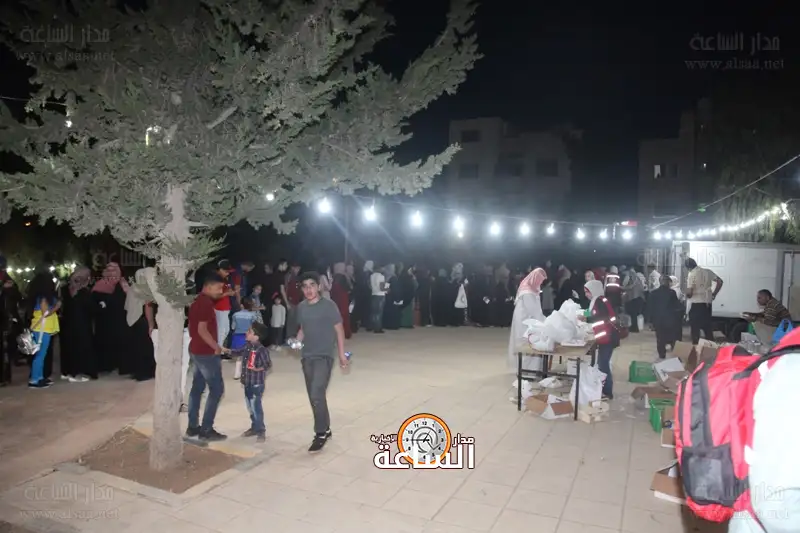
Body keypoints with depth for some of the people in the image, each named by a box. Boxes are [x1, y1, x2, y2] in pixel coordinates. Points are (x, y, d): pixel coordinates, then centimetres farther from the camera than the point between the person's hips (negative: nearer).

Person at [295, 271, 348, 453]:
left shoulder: (329, 306, -9)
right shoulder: (301, 307, 6)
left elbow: (339, 329, -5)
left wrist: (341, 354, -6)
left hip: (324, 356, -6)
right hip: (307, 357, 6)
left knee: (317, 394, -15)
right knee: (313, 396, 11)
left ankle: (321, 434, 1)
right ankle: (325, 429, 29)